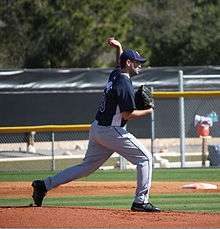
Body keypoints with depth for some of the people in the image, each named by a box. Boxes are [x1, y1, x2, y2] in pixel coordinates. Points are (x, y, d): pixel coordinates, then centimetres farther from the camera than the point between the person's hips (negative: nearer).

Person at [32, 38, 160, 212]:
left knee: (87, 166, 14)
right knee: (144, 158, 0)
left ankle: (45, 185, 10)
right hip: (112, 131, -9)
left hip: (97, 129, 9)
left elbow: (119, 64, 36)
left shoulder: (115, 74, 10)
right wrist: (147, 112, -5)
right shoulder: (125, 85, -18)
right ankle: (141, 201, -3)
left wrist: (118, 48, 21)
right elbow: (128, 114, -20)